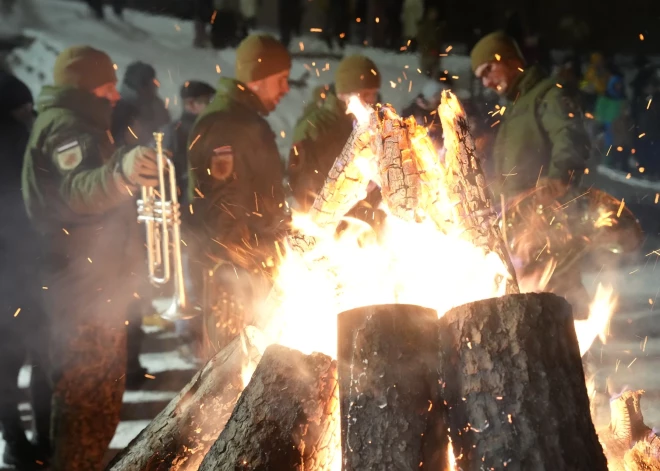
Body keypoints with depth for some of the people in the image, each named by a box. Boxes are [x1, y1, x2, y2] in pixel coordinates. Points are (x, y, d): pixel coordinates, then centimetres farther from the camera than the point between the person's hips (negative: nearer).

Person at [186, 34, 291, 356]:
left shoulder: (249, 119, 16)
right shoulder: (224, 123, -17)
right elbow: (222, 203, -23)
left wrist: (268, 249, 20)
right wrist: (249, 260, -20)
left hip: (251, 261, 10)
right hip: (231, 266, -10)